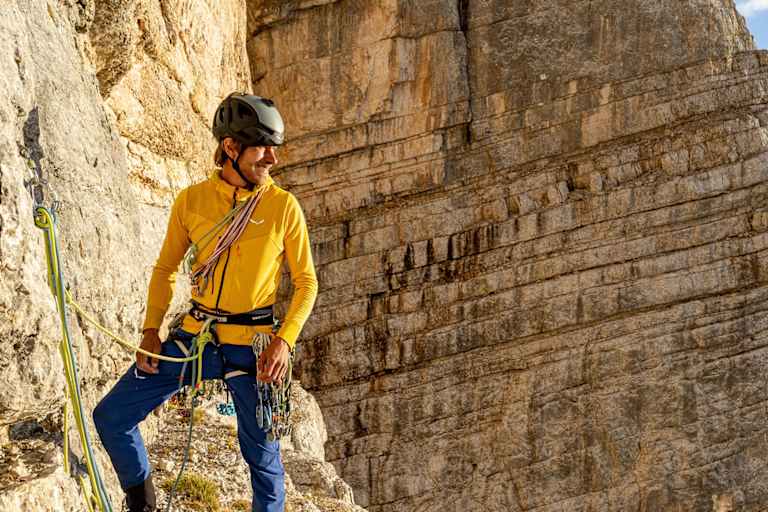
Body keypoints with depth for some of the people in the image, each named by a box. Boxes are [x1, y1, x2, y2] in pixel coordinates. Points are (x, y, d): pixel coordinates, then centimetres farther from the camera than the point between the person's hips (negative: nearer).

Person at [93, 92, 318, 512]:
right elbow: (165, 268, 11)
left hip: (253, 346, -3)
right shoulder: (191, 200, 0)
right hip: (195, 336, 3)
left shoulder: (283, 205, -6)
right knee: (110, 417, 1)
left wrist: (285, 340, -15)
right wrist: (151, 329, 0)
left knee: (262, 455, 5)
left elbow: (306, 281, -2)